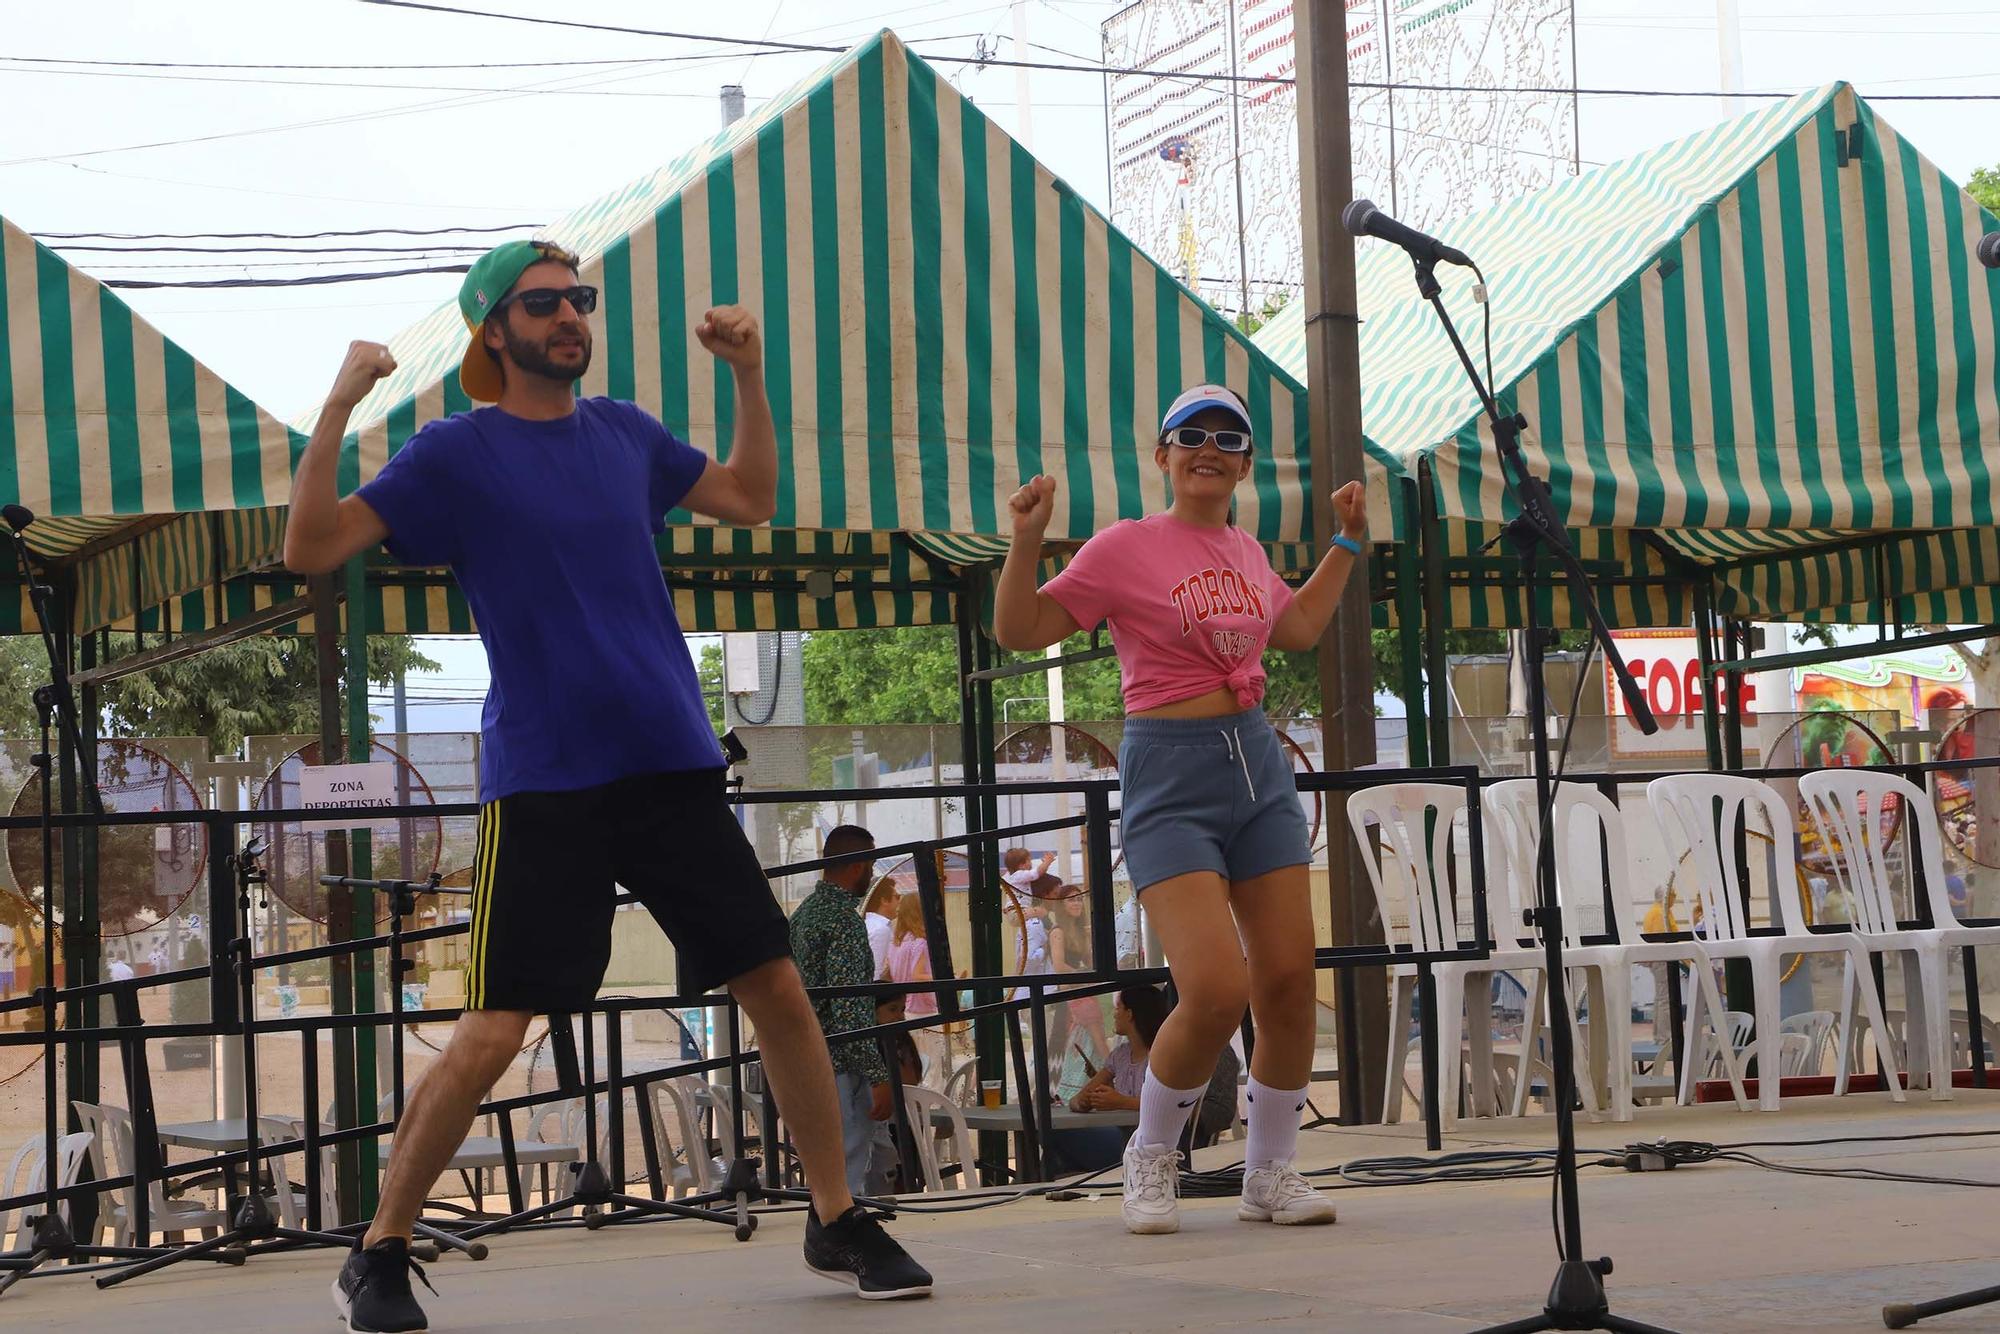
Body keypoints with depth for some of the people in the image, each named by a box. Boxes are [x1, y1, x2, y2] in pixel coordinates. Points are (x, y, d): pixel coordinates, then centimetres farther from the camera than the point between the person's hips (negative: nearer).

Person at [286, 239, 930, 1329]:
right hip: (541, 787, -4)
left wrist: (747, 372, 15)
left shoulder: (624, 435, 12)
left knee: (780, 992, 3)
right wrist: (338, 408, -20)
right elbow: (311, 550, -10)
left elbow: (749, 499, 26)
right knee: (489, 1037, -8)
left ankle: (837, 1224, 18)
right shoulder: (456, 454, -2)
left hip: (673, 768, 5)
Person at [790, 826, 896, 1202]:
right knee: (849, 1181, -8)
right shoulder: (844, 920, -16)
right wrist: (880, 1077, -21)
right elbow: (848, 1008, -23)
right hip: (841, 1071, -10)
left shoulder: (802, 913, 14)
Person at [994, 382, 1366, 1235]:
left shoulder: (1246, 553, 12)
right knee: (1216, 990, -18)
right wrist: (1026, 541, -19)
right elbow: (1018, 631, -6)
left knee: (1289, 982, 0)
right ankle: (1151, 1159, 7)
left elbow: (1299, 629, 32)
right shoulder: (1126, 548, -6)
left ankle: (1271, 1172, 17)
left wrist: (1346, 544, 29)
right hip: (1170, 776, -6)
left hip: (1257, 764, 6)